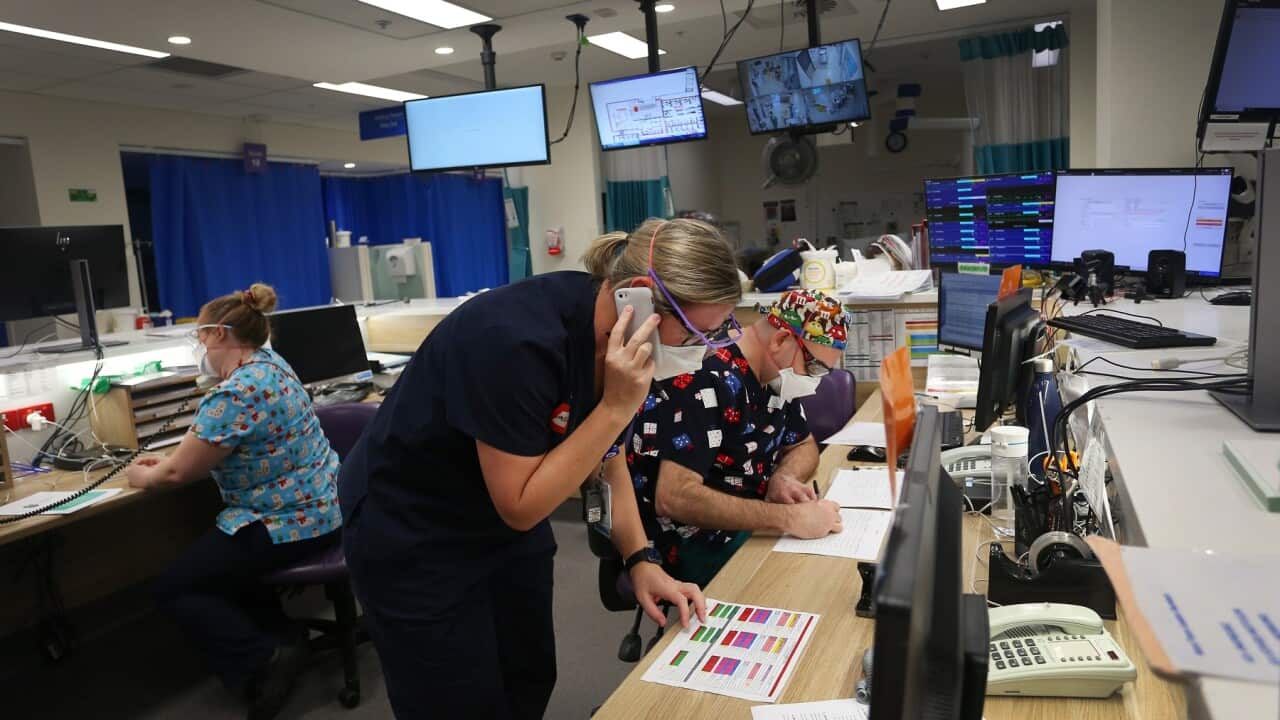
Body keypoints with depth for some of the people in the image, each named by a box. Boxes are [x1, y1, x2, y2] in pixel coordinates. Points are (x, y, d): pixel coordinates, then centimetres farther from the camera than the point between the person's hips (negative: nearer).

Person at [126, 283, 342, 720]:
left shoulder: (234, 396, -25)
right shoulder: (268, 363, 7)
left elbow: (179, 472, -15)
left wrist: (143, 476, 6)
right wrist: (166, 460, 16)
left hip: (289, 522, -10)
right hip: (314, 507, 10)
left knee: (173, 589, 4)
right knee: (206, 562, 27)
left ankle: (263, 661, -4)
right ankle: (279, 638, 18)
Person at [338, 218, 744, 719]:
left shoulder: (614, 331, -11)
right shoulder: (517, 340, -35)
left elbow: (603, 454, 1)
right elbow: (521, 506, -27)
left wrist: (640, 560, -8)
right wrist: (617, 407, -32)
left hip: (506, 520, 7)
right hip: (410, 535, -6)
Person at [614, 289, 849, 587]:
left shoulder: (774, 376, 1)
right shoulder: (705, 384, -25)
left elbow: (804, 446, 14)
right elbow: (673, 498, -33)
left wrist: (783, 478, -10)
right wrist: (789, 518, -32)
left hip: (749, 525, 8)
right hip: (697, 546, -8)